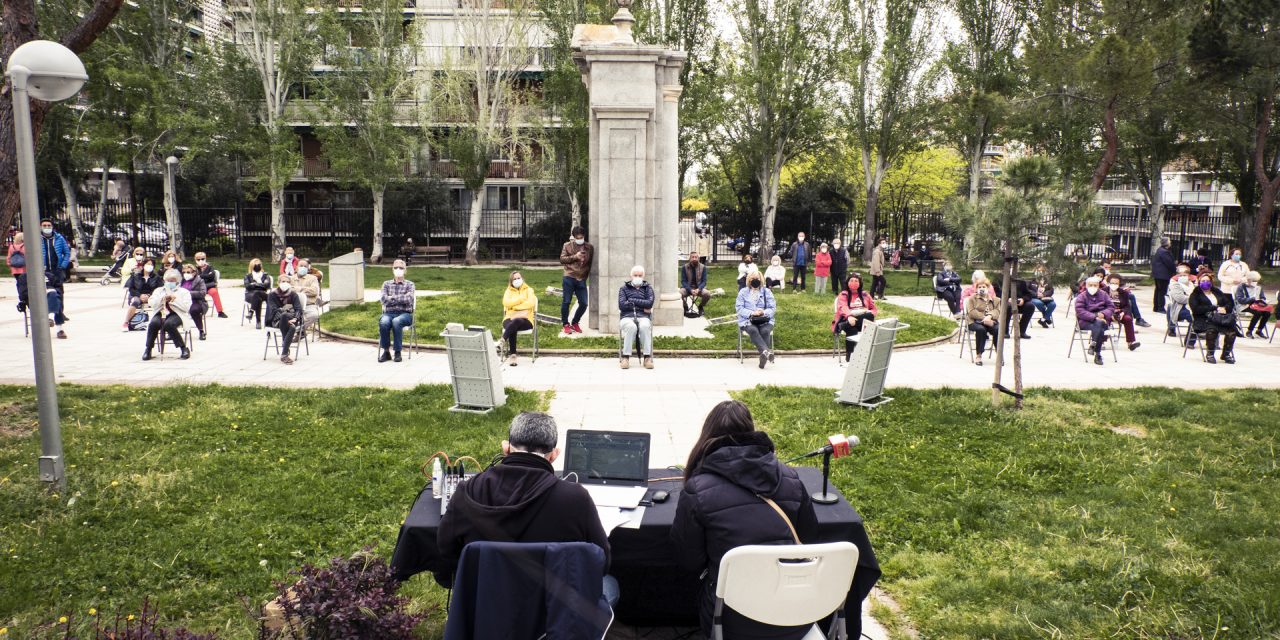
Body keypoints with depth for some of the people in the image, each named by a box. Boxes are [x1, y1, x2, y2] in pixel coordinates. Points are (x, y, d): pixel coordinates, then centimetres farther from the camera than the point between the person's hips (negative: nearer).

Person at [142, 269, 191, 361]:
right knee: (154, 323, -32)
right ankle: (148, 349, -17)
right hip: (160, 313, 3)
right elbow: (152, 304, 9)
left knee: (169, 324, -37)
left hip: (176, 314, -3)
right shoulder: (159, 290, 26)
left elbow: (186, 307, -1)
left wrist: (174, 299, -5)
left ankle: (184, 349, -26)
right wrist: (163, 298, -4)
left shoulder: (183, 292, 16)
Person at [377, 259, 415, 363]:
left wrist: (392, 298, -4)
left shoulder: (409, 284, 9)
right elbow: (384, 299, -1)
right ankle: (386, 351, -20)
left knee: (396, 321, -36)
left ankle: (398, 352, -25)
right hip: (389, 313, 2)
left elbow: (408, 299, -9)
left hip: (405, 314, -2)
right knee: (383, 322, -33)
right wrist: (401, 298, -5)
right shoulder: (386, 284, 15)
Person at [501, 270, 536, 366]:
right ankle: (512, 355, -37)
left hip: (525, 319, -1)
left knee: (516, 321, -40)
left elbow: (531, 303, -7)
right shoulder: (508, 291, 17)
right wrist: (521, 298, -6)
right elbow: (506, 303, -4)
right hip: (510, 318, 1)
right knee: (512, 328, -36)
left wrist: (513, 306, -8)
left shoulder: (528, 290, 13)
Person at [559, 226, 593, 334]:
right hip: (569, 278, -2)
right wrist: (575, 256, -12)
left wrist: (587, 274, 9)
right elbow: (562, 259, -2)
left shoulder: (589, 247, 8)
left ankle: (575, 323, 21)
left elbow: (591, 262, 18)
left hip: (582, 279, 2)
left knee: (584, 304, 1)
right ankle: (566, 324, 14)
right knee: (566, 302, -1)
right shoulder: (567, 245, 4)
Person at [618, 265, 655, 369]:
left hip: (643, 317, 1)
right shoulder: (624, 288, 17)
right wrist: (642, 306, -3)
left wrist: (632, 300, -1)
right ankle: (626, 357, -34)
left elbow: (649, 303, -1)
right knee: (631, 327, -37)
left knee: (645, 326, -36)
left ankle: (647, 357, -33)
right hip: (627, 317, -1)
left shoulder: (648, 288, 19)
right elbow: (622, 305, 0)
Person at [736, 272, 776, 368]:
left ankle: (763, 354, -32)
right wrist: (752, 313, -17)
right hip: (747, 321, -1)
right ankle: (766, 351, -49)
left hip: (765, 320, 1)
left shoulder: (767, 292, 14)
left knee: (765, 331, -33)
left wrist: (764, 312, -16)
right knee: (753, 330, -35)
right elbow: (739, 308, -1)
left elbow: (773, 308, 6)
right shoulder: (743, 292, 11)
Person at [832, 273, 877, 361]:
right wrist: (849, 316, -32)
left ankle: (845, 325, -42)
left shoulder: (865, 295, 23)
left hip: (863, 321, 3)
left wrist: (869, 314, -7)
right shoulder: (843, 295, 11)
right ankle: (849, 355, -40)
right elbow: (843, 308, -9)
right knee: (851, 330, -39)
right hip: (848, 320, -3)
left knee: (869, 316, -33)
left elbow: (874, 309, 20)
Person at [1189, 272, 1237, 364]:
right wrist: (1215, 308, -11)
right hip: (1203, 320, -4)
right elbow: (1196, 309, -8)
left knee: (1232, 330, -27)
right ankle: (1209, 354, -19)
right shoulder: (1195, 294, 10)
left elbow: (1230, 304, 17)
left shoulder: (1217, 292, 25)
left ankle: (1226, 353, -8)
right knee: (1212, 329, -38)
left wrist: (1225, 309, -7)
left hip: (1220, 320, 4)